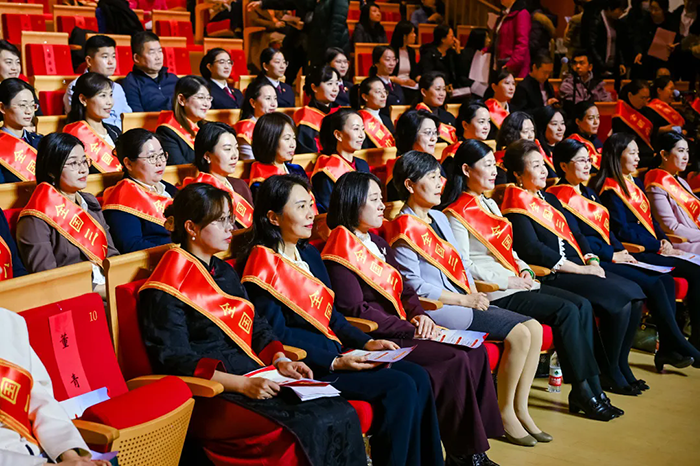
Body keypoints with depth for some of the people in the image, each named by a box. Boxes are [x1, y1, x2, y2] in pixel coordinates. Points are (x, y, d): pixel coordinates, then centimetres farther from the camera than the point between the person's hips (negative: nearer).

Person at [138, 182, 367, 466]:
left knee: (342, 415, -15)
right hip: (209, 398, -8)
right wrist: (241, 384, -22)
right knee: (305, 429, -30)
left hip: (253, 376, 8)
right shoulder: (165, 290, -6)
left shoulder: (224, 272, 20)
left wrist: (280, 360, -1)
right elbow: (175, 360, -13)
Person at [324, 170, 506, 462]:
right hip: (374, 340, -9)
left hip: (402, 329, 9)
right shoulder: (341, 250, -10)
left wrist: (418, 314, -1)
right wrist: (410, 330, -15)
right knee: (455, 360, -22)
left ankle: (476, 436, -4)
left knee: (476, 351, -8)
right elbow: (356, 311, -17)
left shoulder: (378, 243, 18)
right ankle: (462, 452, -10)